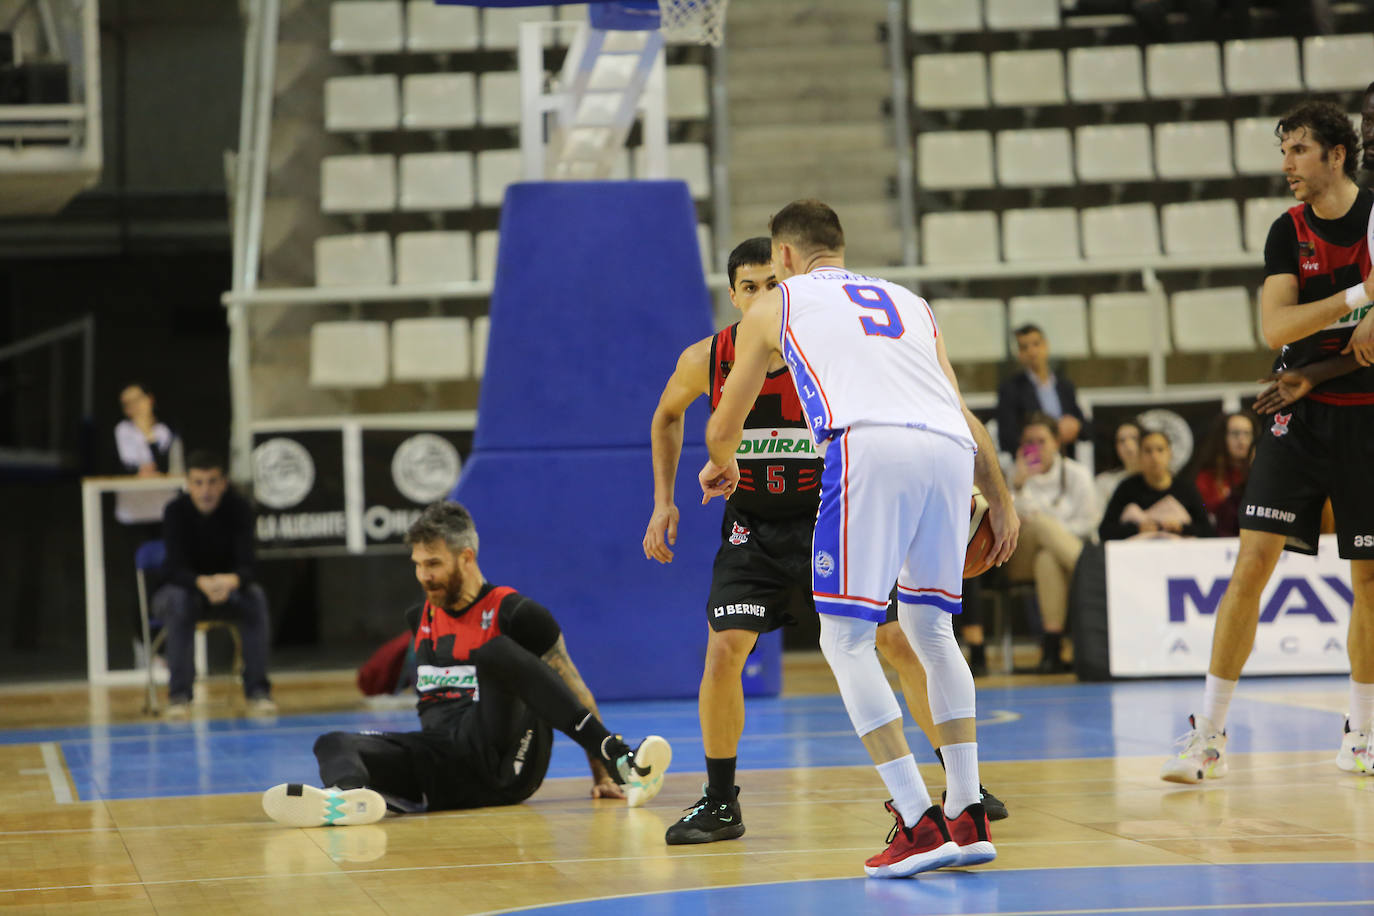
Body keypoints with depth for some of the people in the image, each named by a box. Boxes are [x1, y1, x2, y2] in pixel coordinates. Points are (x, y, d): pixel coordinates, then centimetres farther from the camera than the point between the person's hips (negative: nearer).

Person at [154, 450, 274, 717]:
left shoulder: (239, 508, -15)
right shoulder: (176, 511, -18)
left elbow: (245, 563, -22)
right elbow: (176, 568, -25)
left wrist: (233, 581, -48)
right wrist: (202, 583, -48)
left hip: (229, 587, 1)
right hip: (183, 586, -1)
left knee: (255, 597, -30)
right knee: (178, 600, -36)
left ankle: (257, 689, -24)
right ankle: (179, 693, -30)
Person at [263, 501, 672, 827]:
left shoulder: (515, 613, 2)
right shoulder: (420, 619, 20)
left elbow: (576, 693, 3)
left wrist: (602, 774, -1)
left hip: (506, 768, -5)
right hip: (441, 768, 5)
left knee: (496, 653, -30)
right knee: (334, 743, -18)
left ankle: (619, 761, -38)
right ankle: (348, 796, -58)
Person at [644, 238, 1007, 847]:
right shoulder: (705, 360, -12)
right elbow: (668, 415, 11)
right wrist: (663, 501, 4)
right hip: (753, 528, 1)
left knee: (903, 644, -7)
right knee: (724, 650, -16)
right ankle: (720, 804, 1)